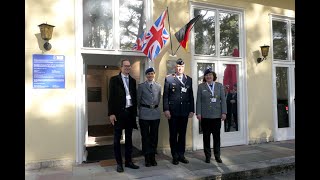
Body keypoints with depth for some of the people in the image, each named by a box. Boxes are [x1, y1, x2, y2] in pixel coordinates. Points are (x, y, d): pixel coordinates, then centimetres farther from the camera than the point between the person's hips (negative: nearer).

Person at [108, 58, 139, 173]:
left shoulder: (133, 80, 11)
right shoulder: (114, 79, -1)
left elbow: (134, 97, 12)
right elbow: (111, 97, -6)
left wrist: (135, 112, 7)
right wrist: (111, 113, -12)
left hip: (130, 112, 4)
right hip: (118, 112, -4)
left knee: (129, 138, 12)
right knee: (117, 139, 5)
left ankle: (128, 161, 23)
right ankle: (119, 163, 16)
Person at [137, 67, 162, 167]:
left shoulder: (158, 86, 8)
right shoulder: (141, 86, 0)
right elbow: (138, 100, 6)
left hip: (155, 114, 3)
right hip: (144, 114, -2)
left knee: (154, 136, 8)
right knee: (145, 136, 3)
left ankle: (153, 157, 20)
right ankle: (147, 158, 14)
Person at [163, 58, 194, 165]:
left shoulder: (189, 79, 9)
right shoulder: (169, 79, 0)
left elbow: (191, 96, 9)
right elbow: (165, 95, -3)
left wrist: (192, 110, 4)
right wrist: (166, 110, -10)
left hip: (184, 112, 3)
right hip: (172, 112, -3)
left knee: (182, 134, 11)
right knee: (173, 134, 6)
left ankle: (181, 155, 23)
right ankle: (175, 156, 19)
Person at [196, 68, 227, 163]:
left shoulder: (219, 85, 7)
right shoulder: (201, 86, 4)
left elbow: (223, 100, 4)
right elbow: (198, 101, 1)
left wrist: (224, 112, -3)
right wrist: (198, 113, -6)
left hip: (217, 115, 1)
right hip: (205, 116, -1)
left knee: (217, 136, 6)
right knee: (206, 136, 7)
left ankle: (217, 155, 19)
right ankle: (207, 156, 18)